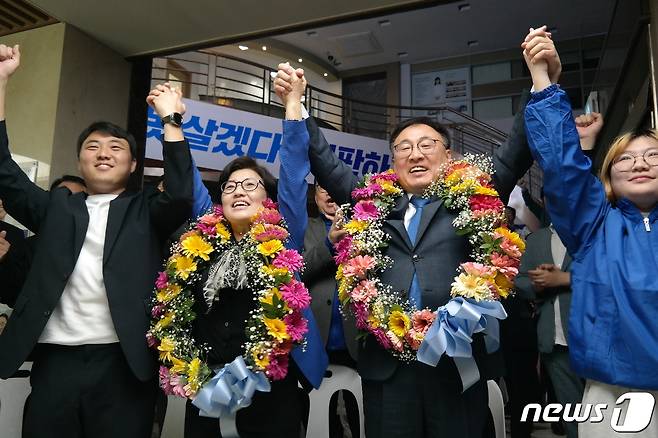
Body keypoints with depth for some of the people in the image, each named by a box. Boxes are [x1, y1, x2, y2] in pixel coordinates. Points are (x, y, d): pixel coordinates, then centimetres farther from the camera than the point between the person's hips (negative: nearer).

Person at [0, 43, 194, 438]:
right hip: (55, 361, 2)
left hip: (123, 363, -2)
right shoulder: (56, 207, 14)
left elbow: (181, 195, -10)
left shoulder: (145, 212, 7)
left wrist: (171, 119, -9)